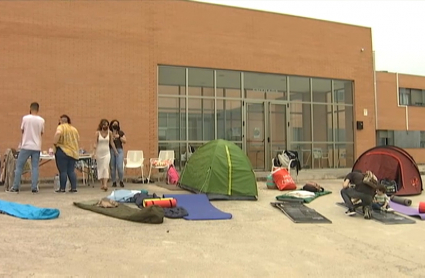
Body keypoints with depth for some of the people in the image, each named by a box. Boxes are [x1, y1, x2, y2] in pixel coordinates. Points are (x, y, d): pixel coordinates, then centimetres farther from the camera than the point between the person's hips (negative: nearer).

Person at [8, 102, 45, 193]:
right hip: (36, 147, 2)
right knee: (35, 167, 4)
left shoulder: (25, 118, -5)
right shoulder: (41, 120, -1)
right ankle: (34, 188, 1)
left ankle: (15, 187, 10)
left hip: (26, 146, -1)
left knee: (19, 166, 8)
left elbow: (22, 130, 7)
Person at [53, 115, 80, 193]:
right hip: (73, 152, 6)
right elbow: (78, 139, 16)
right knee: (71, 171, 8)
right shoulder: (74, 128, 14)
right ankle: (74, 188, 5)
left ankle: (62, 188, 2)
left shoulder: (60, 127, -5)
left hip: (62, 151, -5)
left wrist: (55, 142, -14)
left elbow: (58, 133, -25)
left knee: (63, 171, -1)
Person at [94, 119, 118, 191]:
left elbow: (112, 143, 8)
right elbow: (95, 143, -6)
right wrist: (95, 153, -14)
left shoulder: (110, 132, 0)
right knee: (100, 168, 7)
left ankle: (105, 184, -19)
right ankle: (102, 184, 18)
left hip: (107, 152, 0)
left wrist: (115, 151, 12)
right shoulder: (98, 132, -5)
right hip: (99, 152, 0)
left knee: (105, 167, -11)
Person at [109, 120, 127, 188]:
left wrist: (119, 137, -8)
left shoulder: (121, 132, 9)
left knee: (120, 167, -10)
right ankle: (114, 182, 13)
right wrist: (112, 137, -9)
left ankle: (121, 181, 7)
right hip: (111, 150, 1)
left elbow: (125, 141, 5)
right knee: (112, 167, 1)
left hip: (119, 150, 0)